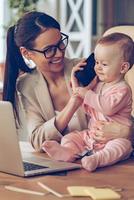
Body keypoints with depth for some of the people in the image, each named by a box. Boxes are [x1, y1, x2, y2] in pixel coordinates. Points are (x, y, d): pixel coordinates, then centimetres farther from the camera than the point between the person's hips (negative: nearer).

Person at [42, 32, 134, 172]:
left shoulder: (122, 89, -10)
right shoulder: (98, 84, 15)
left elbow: (109, 106, -28)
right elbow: (88, 109, 21)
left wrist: (87, 94, -22)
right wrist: (76, 84, 13)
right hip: (91, 135, 8)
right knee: (70, 137, -5)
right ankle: (67, 151, -34)